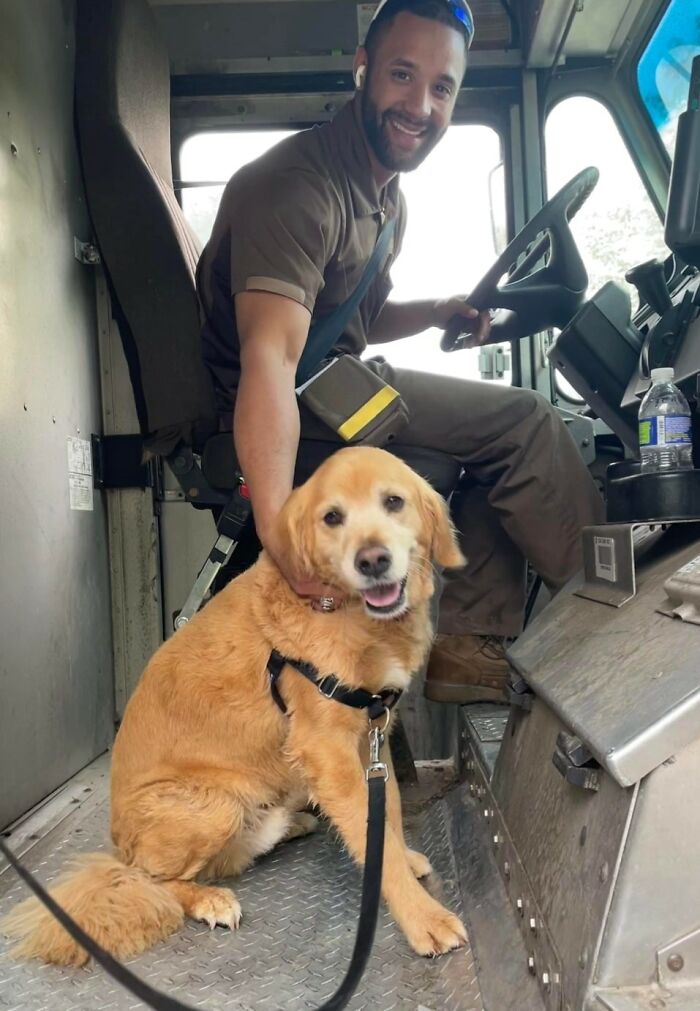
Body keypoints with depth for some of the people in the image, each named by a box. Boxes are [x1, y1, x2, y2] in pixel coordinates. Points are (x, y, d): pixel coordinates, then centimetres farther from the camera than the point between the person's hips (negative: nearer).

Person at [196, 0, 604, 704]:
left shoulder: (387, 196, 14)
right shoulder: (298, 185, -18)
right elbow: (270, 355, -34)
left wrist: (437, 313, 4)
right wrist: (280, 532, -46)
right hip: (295, 403, -10)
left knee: (509, 445, 10)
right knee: (523, 422, -14)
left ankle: (469, 642, 7)